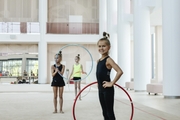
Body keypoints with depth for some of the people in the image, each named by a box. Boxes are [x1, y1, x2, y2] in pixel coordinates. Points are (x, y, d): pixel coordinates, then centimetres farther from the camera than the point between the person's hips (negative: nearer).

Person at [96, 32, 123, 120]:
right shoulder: (98, 61, 10)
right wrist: (99, 83, 14)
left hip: (107, 90, -8)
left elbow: (120, 72, -27)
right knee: (105, 112, 14)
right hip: (101, 89, 8)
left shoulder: (108, 60, -14)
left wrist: (111, 83, -20)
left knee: (110, 113, -1)